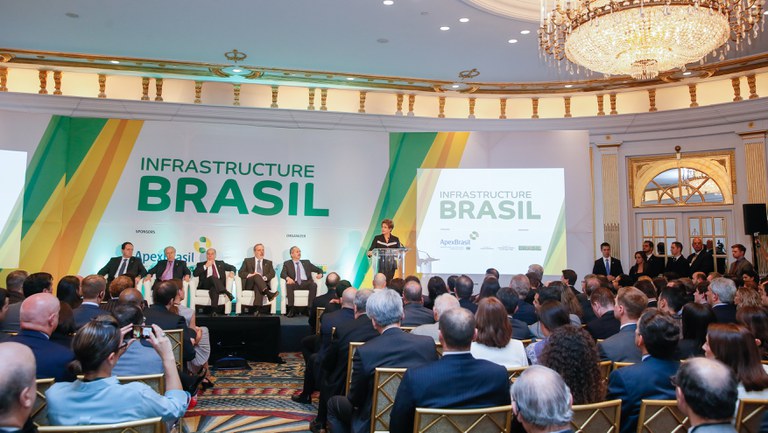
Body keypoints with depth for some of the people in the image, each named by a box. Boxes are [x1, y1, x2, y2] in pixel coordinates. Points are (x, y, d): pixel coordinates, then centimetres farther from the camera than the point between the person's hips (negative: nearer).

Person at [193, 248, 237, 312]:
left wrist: (232, 272, 3)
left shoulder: (220, 263, 27)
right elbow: (195, 273, 4)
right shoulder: (201, 264, 22)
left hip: (219, 284, 1)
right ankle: (226, 292, -45)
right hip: (206, 284, -1)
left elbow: (233, 267, 26)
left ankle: (214, 310, -48)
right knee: (212, 277, -36)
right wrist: (205, 266, -1)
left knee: (214, 289, -37)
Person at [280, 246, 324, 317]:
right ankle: (291, 309, -30)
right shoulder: (287, 263, 16)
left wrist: (320, 274, -4)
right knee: (288, 285, -34)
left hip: (306, 283, 1)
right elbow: (282, 274, 0)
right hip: (294, 283, -1)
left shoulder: (306, 262, 23)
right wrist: (288, 278, -23)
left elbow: (319, 270, 21)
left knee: (314, 285, -31)